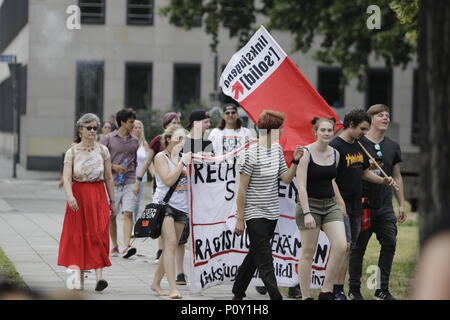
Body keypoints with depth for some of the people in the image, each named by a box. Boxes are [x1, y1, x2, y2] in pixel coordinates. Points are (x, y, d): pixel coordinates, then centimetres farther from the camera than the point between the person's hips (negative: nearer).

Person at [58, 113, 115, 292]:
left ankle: (99, 276, -19)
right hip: (78, 196, 0)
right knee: (77, 236, 2)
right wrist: (70, 196, -27)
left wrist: (112, 201, 8)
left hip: (98, 196, 0)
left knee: (98, 234, -12)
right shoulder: (72, 152, 0)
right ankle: (79, 280, 10)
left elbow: (108, 178, 8)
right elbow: (67, 177, -10)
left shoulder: (102, 150, 5)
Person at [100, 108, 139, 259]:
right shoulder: (108, 139, 1)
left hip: (129, 182, 1)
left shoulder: (134, 141, 12)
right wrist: (114, 166, -13)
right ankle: (115, 246, 20)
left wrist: (137, 180, 18)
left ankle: (127, 246, -22)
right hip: (113, 182, -1)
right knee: (112, 215, 6)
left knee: (128, 213, -13)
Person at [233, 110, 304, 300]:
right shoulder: (252, 154, -16)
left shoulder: (277, 149, 8)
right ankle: (276, 298, -11)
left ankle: (238, 294, 27)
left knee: (255, 255, 16)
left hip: (272, 213, 8)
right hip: (255, 214, -8)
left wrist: (295, 161, -4)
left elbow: (286, 179, 12)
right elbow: (242, 189, -13)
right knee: (265, 261, -8)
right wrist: (240, 219, -13)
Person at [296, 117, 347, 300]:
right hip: (310, 204, -5)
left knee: (341, 246, -10)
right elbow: (301, 185, -15)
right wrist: (307, 213, -22)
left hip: (330, 205, 5)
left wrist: (341, 204, 20)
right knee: (308, 252, -1)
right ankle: (305, 296, 6)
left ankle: (326, 291, 0)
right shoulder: (306, 153, -11)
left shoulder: (335, 154, 8)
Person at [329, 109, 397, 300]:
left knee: (348, 248, 8)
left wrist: (383, 181, 8)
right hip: (340, 203, -9)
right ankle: (337, 291, -14)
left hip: (355, 205, 9)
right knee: (344, 246, -15)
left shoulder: (359, 147, 15)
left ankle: (337, 289, 12)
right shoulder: (335, 146, -12)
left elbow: (364, 172, 25)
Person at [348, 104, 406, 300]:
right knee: (358, 247, 0)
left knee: (390, 244, -1)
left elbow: (397, 176, 18)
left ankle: (383, 289, 9)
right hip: (363, 204, -5)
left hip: (385, 206, 5)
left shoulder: (392, 146, 12)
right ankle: (354, 290, 9)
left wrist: (401, 204, 15)